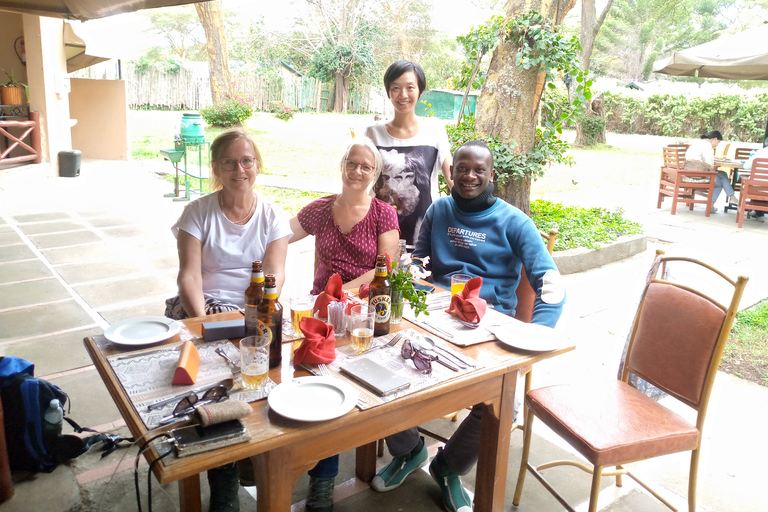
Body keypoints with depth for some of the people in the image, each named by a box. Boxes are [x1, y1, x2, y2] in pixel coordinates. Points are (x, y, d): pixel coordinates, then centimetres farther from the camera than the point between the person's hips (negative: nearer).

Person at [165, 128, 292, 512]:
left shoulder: (273, 217, 8)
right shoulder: (198, 212, 4)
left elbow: (274, 275, -2)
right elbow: (189, 275, -5)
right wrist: (203, 321, -20)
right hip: (203, 310, -1)